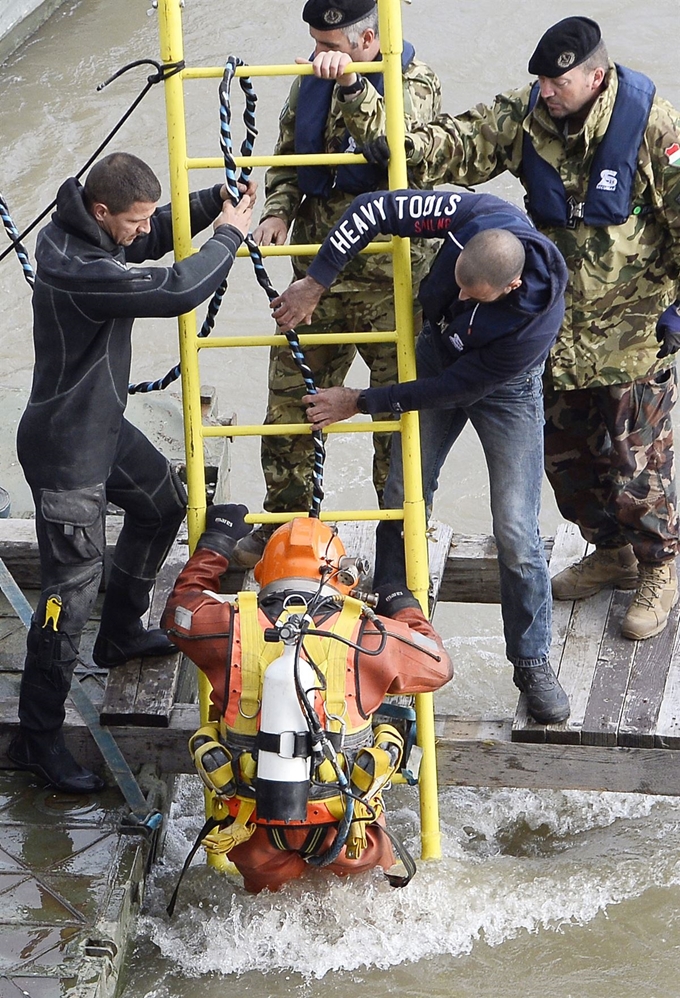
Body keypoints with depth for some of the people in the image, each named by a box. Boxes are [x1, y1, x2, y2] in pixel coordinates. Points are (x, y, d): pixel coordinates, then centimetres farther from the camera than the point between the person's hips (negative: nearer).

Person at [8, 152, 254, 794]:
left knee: (164, 503, 29)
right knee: (72, 589, -6)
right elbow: (176, 291, -34)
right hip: (65, 450, -10)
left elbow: (155, 236, 16)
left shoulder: (83, 229, -2)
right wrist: (228, 236, -18)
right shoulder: (76, 267, -32)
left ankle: (120, 634, 46)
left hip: (103, 424, 10)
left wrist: (213, 204, -1)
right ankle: (37, 739, 4)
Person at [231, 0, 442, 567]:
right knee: (291, 398, 8)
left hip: (388, 278, -5)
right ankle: (284, 521, 23)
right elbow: (287, 152, 18)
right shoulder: (313, 79, 8)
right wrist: (278, 209, -1)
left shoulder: (416, 82, -8)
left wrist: (351, 84, -37)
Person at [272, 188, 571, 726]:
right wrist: (315, 282, -29)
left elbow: (454, 389, -29)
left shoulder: (539, 320, -40)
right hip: (439, 351, 4)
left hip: (504, 390, -4)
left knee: (517, 534, -7)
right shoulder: (475, 216, -34)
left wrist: (362, 403, -23)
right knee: (402, 504, 4)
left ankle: (532, 661, 11)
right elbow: (375, 208, -26)